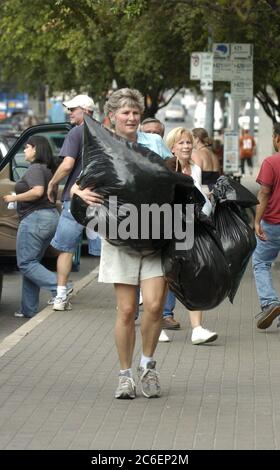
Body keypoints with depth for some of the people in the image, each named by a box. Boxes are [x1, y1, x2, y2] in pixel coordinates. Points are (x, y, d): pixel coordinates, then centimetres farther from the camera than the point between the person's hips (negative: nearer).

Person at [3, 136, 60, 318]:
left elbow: (37, 191, -26)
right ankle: (29, 309, 13)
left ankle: (59, 287, -19)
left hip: (35, 217, -10)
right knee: (32, 262, 13)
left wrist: (14, 198, -14)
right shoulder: (47, 169, 17)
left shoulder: (35, 169, -12)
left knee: (26, 263, -5)